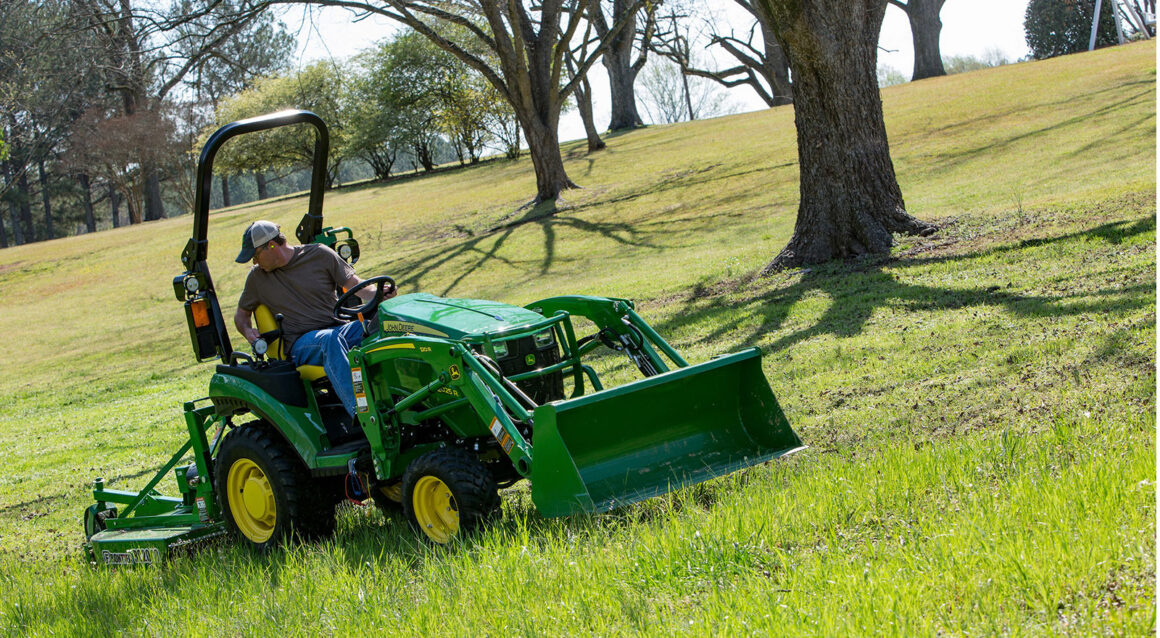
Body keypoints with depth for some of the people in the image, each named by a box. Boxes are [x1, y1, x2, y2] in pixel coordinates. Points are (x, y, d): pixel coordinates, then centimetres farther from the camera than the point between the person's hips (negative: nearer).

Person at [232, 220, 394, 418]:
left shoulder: (320, 255, 7)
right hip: (300, 344, -1)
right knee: (331, 339, -38)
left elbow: (353, 283, 6)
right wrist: (248, 331, 0)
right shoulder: (257, 277, 12)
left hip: (339, 329, 1)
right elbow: (242, 314, 23)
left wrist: (377, 294, -15)